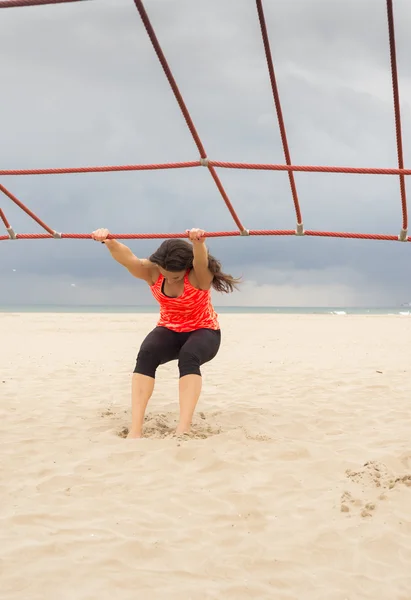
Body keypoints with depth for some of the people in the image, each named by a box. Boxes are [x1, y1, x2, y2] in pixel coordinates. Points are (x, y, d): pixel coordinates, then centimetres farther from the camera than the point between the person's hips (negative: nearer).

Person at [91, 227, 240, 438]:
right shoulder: (152, 272, -17)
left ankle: (183, 429, -48)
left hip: (203, 331, -2)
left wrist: (198, 244, -72)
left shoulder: (199, 275, -25)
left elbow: (201, 261, -49)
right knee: (146, 354, -31)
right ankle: (135, 430, -40)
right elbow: (127, 258, -36)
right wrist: (109, 241, -57)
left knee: (189, 357, -38)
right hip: (169, 331, 3)